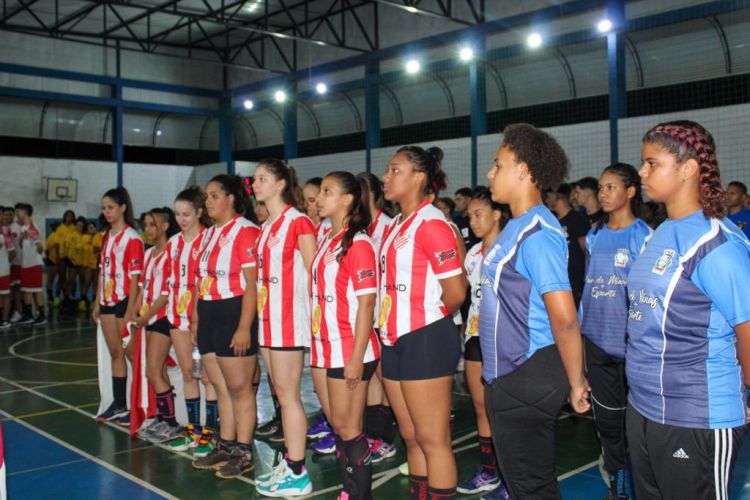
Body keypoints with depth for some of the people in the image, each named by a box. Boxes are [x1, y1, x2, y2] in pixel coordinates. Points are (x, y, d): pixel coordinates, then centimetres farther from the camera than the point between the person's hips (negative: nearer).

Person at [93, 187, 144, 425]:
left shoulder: (132, 238, -10)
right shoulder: (107, 237, 13)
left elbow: (135, 276, -14)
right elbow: (102, 271, 16)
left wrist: (130, 310, -17)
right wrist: (97, 303, 13)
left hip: (124, 301, -8)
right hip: (107, 301, 8)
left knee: (132, 353, -2)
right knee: (115, 352, 12)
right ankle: (119, 405, 20)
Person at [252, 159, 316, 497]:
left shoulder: (298, 222, -9)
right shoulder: (266, 228, 15)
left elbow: (314, 274, -12)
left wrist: (310, 315, -13)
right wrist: (262, 311, 14)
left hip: (289, 319, -8)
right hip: (268, 318, 9)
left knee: (288, 396, -4)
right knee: (281, 394, 14)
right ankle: (289, 462, 25)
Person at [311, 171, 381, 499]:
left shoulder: (358, 243, -11)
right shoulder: (326, 241, 12)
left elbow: (366, 303, -15)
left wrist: (357, 356, -19)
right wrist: (317, 343, 12)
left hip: (350, 349, -8)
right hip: (326, 347, 8)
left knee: (347, 427, -1)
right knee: (337, 423, 13)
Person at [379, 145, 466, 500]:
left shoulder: (431, 223, -12)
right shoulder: (396, 225, 14)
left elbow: (455, 292, -15)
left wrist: (429, 322, 0)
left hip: (425, 340, -9)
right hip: (395, 341, 9)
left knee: (432, 440, 1)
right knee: (411, 438, 17)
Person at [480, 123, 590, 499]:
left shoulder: (537, 232, -21)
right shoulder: (516, 226, 10)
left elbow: (564, 318, -26)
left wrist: (575, 383, -17)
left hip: (528, 378, -9)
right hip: (506, 374, 9)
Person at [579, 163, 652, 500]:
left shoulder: (644, 236, -6)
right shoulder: (594, 236, 9)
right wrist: (579, 331, 11)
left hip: (631, 345, -5)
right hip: (597, 341, 5)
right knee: (606, 416, 13)